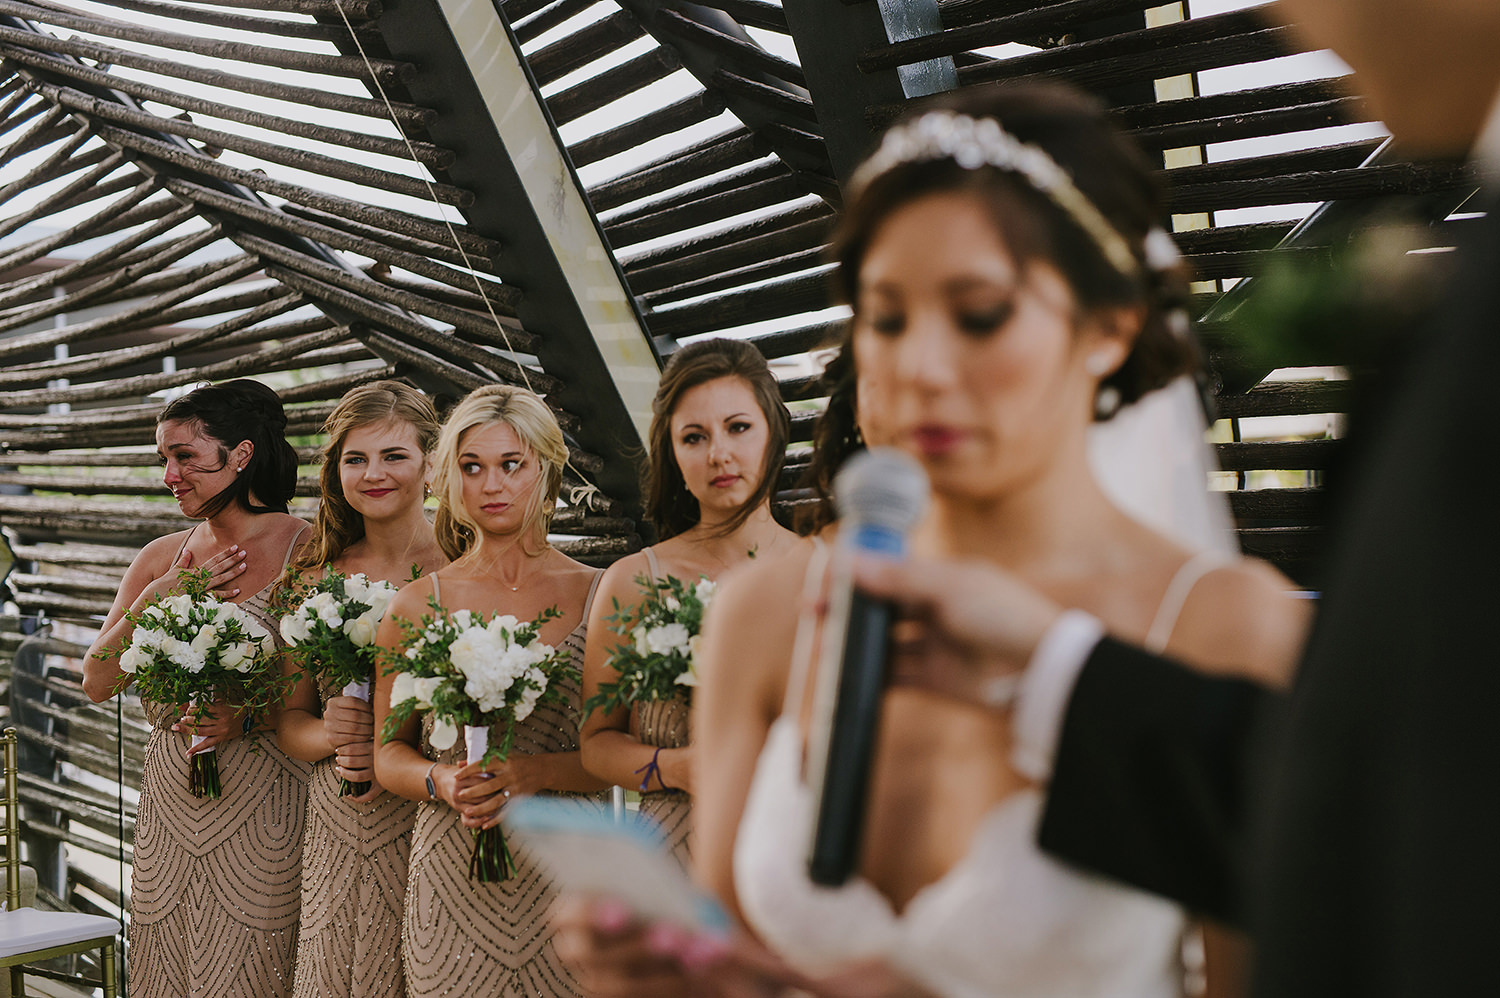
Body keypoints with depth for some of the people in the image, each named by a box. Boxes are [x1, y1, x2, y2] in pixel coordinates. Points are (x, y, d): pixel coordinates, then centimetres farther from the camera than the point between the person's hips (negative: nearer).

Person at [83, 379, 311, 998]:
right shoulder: (160, 558, 8)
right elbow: (97, 684, 7)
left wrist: (251, 716, -22)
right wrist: (154, 601, -7)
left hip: (265, 815, -5)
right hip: (171, 804, 5)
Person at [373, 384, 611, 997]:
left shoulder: (599, 596, 0)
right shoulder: (415, 607, 4)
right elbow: (389, 755, 10)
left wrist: (537, 772, -16)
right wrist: (443, 780, -10)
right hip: (453, 873, 1)